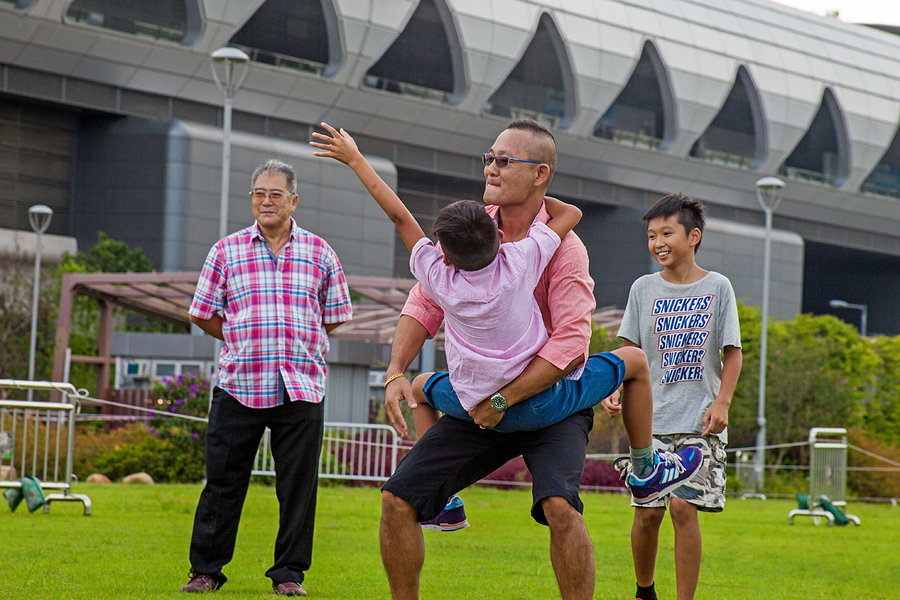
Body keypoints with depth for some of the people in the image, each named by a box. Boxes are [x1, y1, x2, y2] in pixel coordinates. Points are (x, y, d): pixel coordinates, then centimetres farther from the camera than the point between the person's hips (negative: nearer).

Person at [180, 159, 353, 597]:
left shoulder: (319, 252, 9)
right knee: (223, 482, 2)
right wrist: (245, 344, 10)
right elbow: (202, 314, 11)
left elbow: (335, 316, 15)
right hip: (237, 386, 0)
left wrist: (297, 345, 12)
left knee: (297, 485, 0)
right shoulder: (226, 251, 7)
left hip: (301, 387, 0)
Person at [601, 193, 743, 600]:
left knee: (683, 506, -12)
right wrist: (612, 391, -8)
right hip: (652, 417, 2)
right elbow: (629, 352, 9)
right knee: (647, 512, 0)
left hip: (700, 421, -2)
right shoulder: (644, 289, 7)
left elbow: (732, 353, 4)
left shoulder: (717, 288, 3)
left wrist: (721, 403, -7)